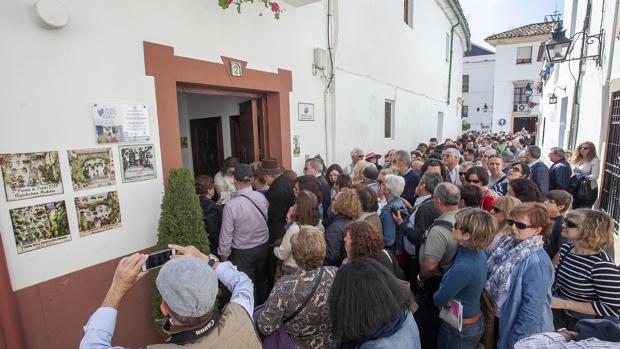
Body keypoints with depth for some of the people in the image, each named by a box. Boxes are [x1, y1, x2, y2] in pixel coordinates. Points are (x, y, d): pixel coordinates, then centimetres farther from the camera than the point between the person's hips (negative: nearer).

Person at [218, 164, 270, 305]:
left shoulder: (231, 206, -23)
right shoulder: (262, 198, -12)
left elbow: (226, 235, -15)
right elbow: (267, 220, -3)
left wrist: (224, 256, -1)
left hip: (242, 253, -5)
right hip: (263, 247, 5)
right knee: (263, 282, 24)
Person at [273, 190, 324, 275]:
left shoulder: (294, 229, -28)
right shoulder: (320, 226, -12)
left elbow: (282, 255, -16)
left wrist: (275, 248, 7)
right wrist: (292, 223, 0)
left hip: (293, 270, -5)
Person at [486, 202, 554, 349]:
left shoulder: (536, 262, -28)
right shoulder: (509, 247, -6)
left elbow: (532, 308, -25)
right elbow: (494, 280, 6)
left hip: (524, 335, -6)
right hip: (501, 320, 6)